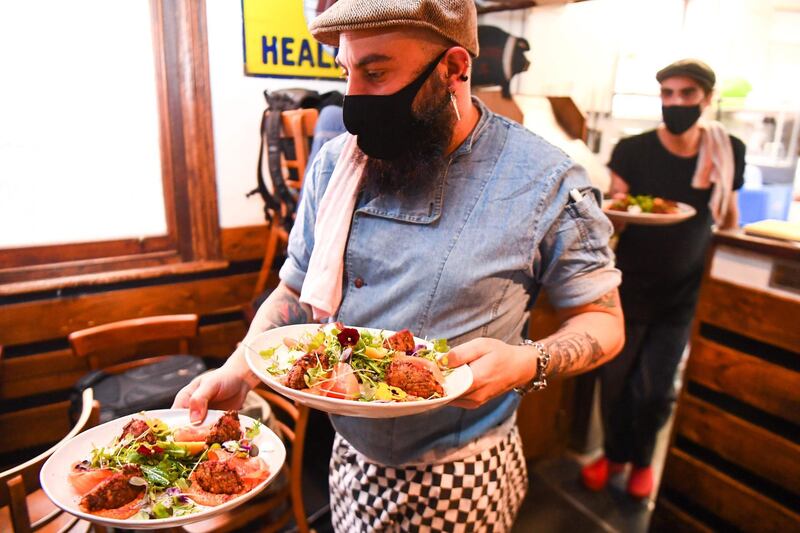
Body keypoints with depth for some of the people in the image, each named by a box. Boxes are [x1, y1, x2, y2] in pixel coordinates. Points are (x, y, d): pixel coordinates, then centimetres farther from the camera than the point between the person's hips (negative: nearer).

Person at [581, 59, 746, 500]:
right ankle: (614, 453, 35)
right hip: (630, 287, -1)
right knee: (615, 379, 7)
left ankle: (641, 459, 35)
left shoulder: (728, 153, -2)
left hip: (682, 295, 1)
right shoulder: (633, 151, -9)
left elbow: (729, 219, 11)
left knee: (654, 390, 6)